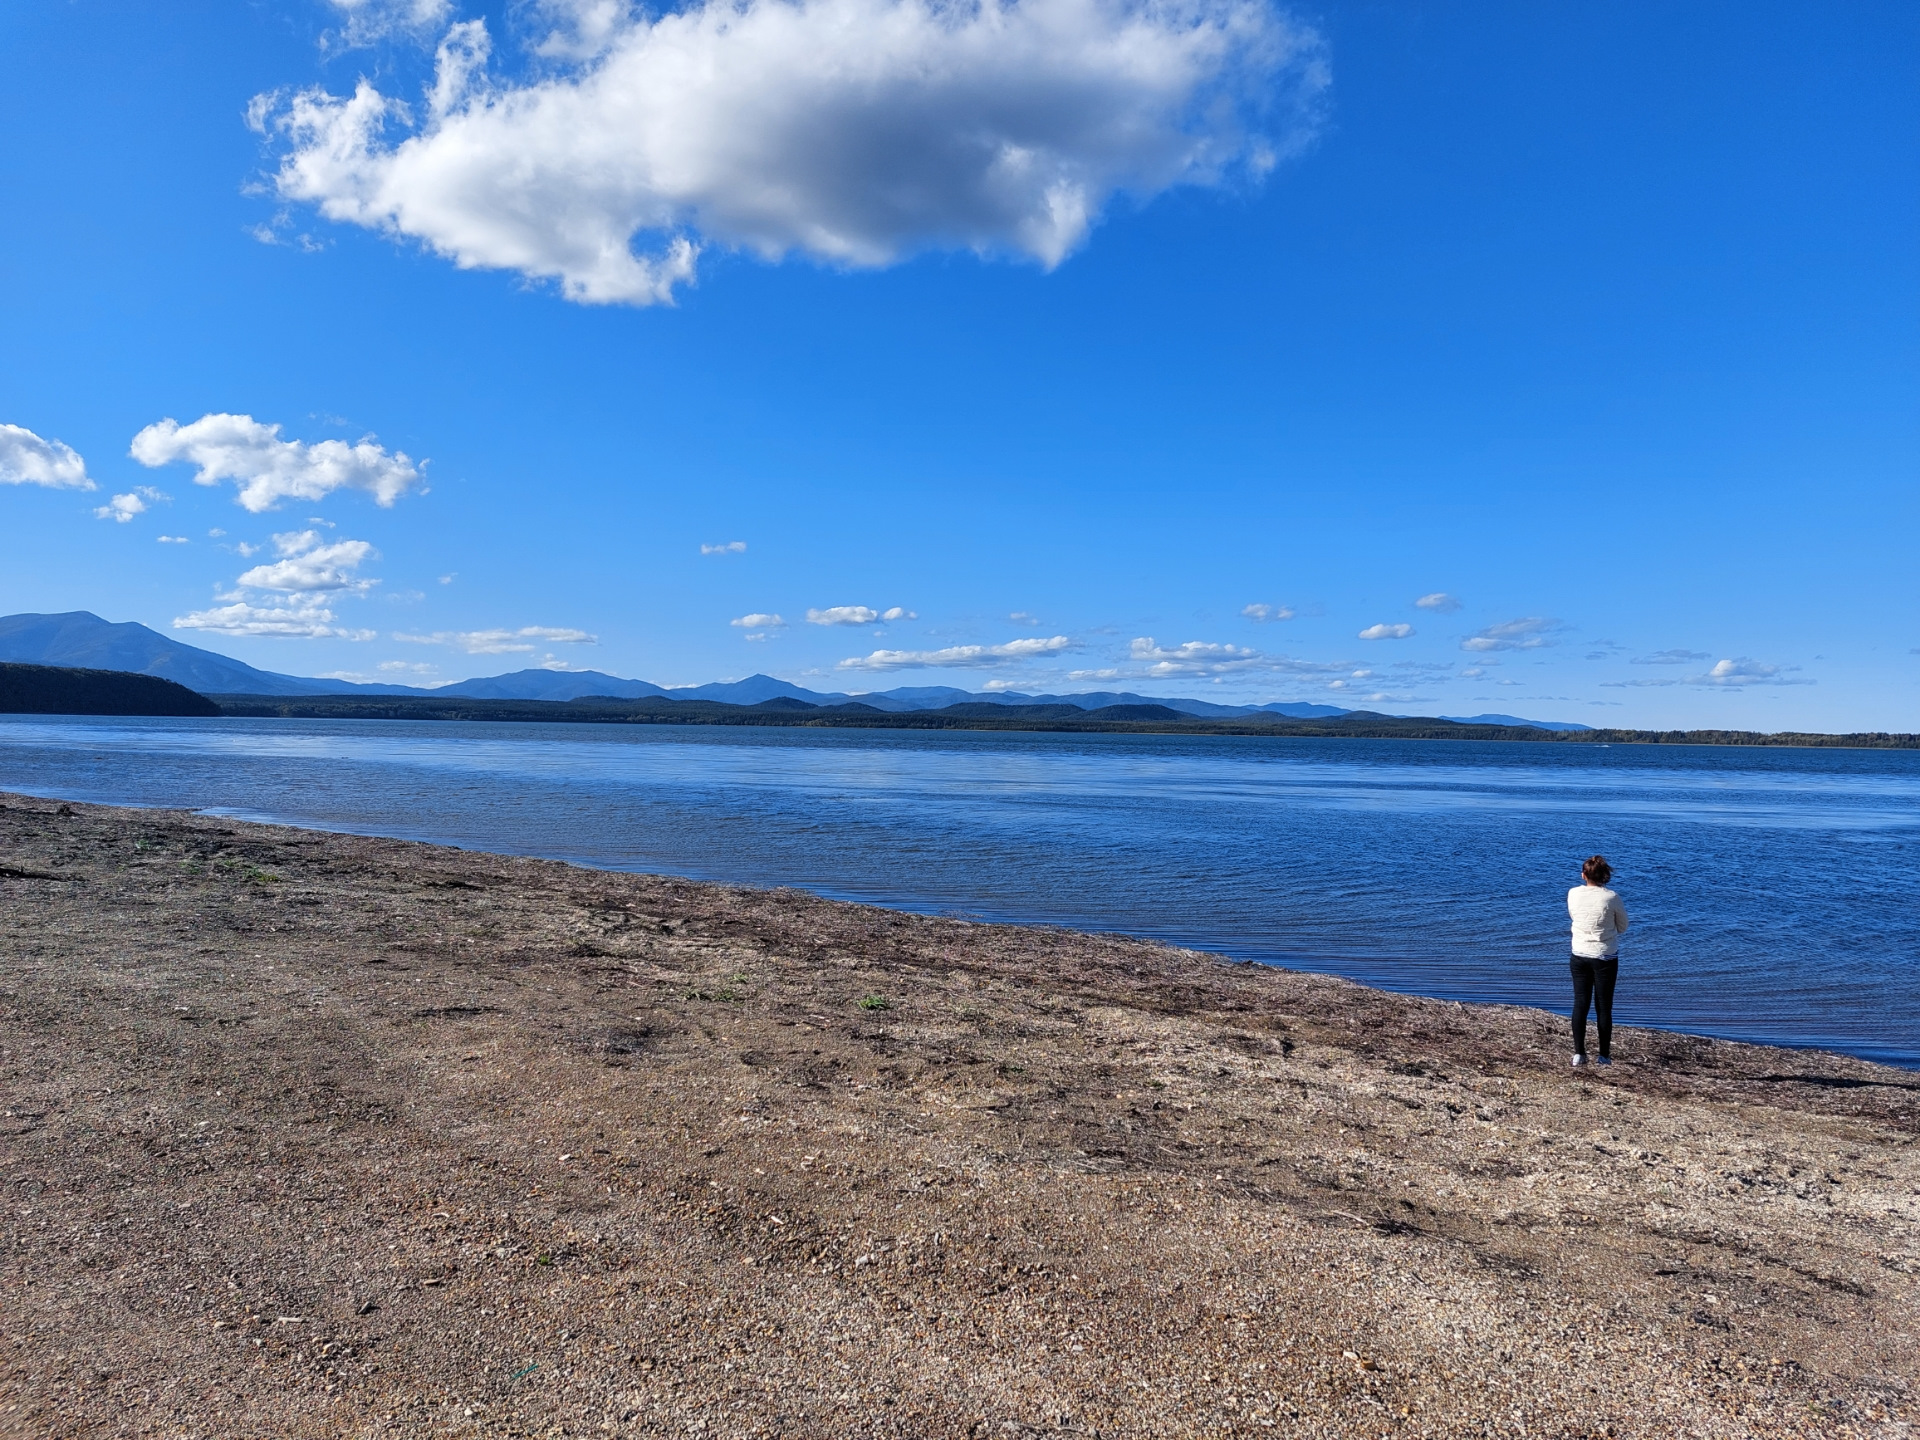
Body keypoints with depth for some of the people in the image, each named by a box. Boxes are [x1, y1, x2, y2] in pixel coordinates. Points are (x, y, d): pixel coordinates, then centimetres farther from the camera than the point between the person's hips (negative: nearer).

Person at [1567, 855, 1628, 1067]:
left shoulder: (1573, 894, -6)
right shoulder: (1611, 898, -14)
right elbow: (1623, 926, 0)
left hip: (1580, 956, 2)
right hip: (1605, 957, -2)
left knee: (1580, 1004, 8)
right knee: (1604, 1006, 7)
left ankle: (1578, 1053, 5)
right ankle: (1604, 1056, 12)